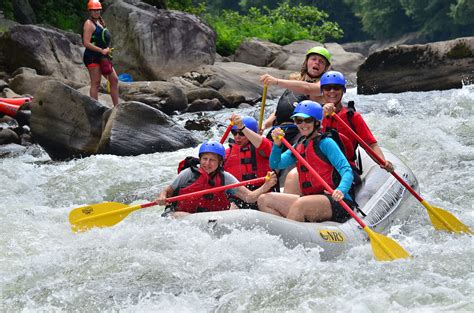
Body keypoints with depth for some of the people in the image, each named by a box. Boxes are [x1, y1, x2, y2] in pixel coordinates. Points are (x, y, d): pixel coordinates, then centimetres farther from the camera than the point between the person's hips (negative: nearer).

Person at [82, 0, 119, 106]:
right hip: (92, 56, -9)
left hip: (102, 57, 9)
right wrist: (102, 50, -18)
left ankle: (116, 106, 15)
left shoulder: (100, 21, 18)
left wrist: (107, 49, 7)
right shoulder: (89, 24, -10)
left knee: (114, 79, 9)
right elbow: (86, 43, -18)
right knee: (95, 84, -9)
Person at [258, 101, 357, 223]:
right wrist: (277, 145, -7)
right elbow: (275, 165, 11)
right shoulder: (299, 147, 19)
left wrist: (341, 190, -33)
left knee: (300, 204, -37)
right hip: (310, 200, 8)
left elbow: (347, 171, -13)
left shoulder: (325, 143, -3)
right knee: (264, 200, -2)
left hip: (334, 202, -8)